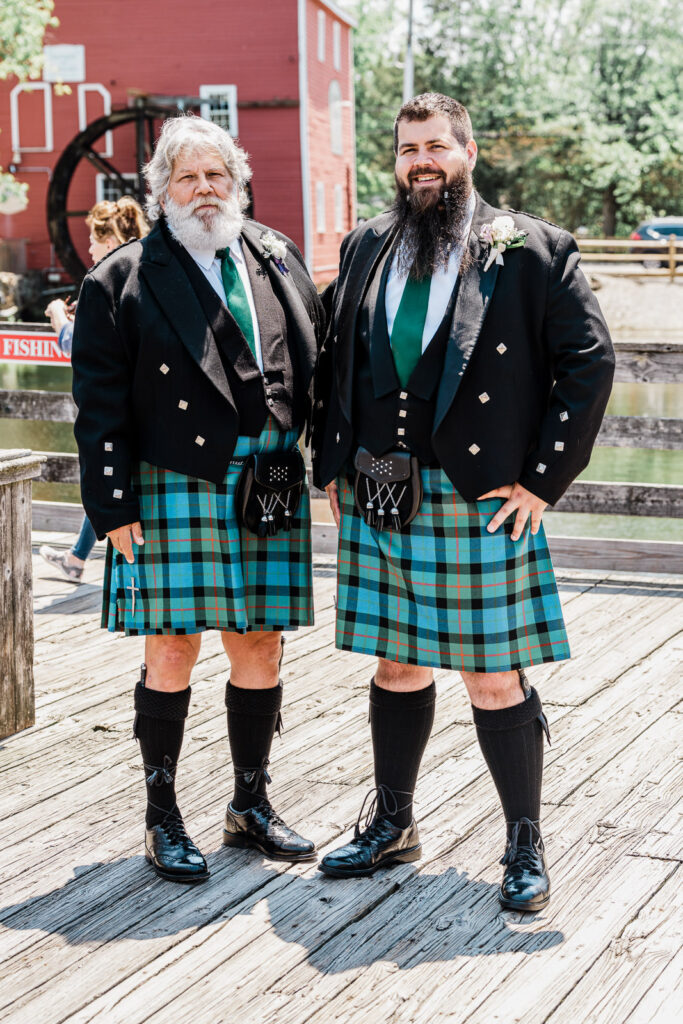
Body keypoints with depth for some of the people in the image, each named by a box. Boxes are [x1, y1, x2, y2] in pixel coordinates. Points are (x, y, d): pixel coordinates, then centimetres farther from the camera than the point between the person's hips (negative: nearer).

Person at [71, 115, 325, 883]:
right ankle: (162, 820, 15)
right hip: (175, 492, -4)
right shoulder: (122, 280, -1)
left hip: (271, 489, 4)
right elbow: (100, 407, -4)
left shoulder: (276, 258, 13)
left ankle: (251, 805, 26)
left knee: (260, 650, 10)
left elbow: (315, 365, 15)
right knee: (172, 653, 1)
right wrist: (115, 504, -10)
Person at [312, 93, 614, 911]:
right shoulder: (365, 250, 12)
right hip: (377, 498, 4)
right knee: (397, 668, 14)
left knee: (494, 682, 0)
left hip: (480, 500, -4)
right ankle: (391, 825, 30)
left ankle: (525, 846, 15)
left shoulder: (530, 251, -3)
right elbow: (335, 358, 19)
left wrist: (542, 477, -8)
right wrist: (333, 465, 11)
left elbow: (589, 359, -5)